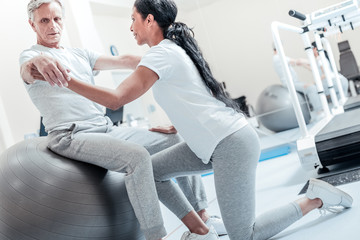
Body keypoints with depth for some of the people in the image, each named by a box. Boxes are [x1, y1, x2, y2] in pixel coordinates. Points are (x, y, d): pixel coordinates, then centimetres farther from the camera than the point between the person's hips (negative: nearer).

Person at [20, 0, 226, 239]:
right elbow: (26, 72, -25)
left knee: (175, 141, 2)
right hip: (72, 137, -7)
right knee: (137, 156, -33)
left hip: (106, 129, 8)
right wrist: (37, 62, -51)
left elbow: (123, 61, 12)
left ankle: (201, 216, 8)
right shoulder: (31, 55, 1)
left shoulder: (79, 54, 21)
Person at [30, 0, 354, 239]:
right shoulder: (175, 49, 14)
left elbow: (115, 99, -23)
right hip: (213, 143, 9)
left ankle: (314, 197, 8)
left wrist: (65, 79, -19)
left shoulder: (162, 54, -14)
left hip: (231, 144, -9)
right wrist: (176, 125, 26)